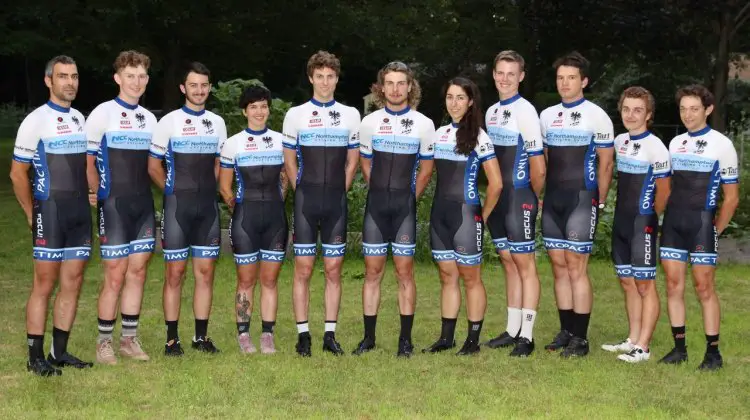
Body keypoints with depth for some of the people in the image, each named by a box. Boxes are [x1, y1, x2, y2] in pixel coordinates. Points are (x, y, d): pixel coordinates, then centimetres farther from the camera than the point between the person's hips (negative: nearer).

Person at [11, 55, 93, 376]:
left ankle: (59, 352, 16)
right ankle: (35, 358, 4)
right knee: (45, 283, -3)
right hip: (50, 212, -6)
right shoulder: (36, 121, -7)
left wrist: (87, 201, 11)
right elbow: (18, 173, -6)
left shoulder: (81, 119, 12)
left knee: (73, 283, 7)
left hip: (80, 213, 6)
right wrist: (32, 214, -4)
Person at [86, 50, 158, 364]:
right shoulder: (102, 114, -5)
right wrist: (97, 193, -13)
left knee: (137, 272, 7)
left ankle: (129, 339, 17)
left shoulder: (149, 118, 12)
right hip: (114, 205, -5)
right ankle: (104, 343, 9)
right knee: (115, 275, -4)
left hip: (144, 205, 5)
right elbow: (87, 161, -7)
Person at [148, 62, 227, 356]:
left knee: (205, 271, 5)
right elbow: (154, 166, 1)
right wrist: (174, 192, 5)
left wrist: (206, 190, 8)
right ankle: (172, 339, 5)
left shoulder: (217, 123, 10)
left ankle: (201, 336, 13)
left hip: (208, 206, 4)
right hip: (177, 206, -4)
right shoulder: (169, 122, -2)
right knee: (175, 272, -1)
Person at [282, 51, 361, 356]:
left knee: (334, 270, 4)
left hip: (336, 204, 2)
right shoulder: (295, 115, 3)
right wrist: (303, 194, 2)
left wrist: (339, 192, 4)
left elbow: (352, 161, 12)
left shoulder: (350, 115, 7)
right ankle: (303, 335, 6)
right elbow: (289, 161, 8)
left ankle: (330, 335, 10)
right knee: (303, 269, 0)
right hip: (305, 202, -1)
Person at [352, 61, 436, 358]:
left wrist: (408, 198, 7)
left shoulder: (423, 124, -1)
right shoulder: (369, 123, 4)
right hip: (376, 205, 2)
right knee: (373, 270, 3)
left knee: (404, 270, -1)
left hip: (405, 206, -2)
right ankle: (368, 337, 10)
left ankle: (406, 339, 5)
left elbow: (426, 169, 8)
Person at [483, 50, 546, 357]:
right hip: (496, 199, 8)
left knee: (525, 265, -2)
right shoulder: (491, 112, 12)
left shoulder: (525, 111, -12)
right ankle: (513, 330, 21)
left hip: (519, 199, -8)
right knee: (509, 263, 13)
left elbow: (538, 166, -13)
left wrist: (533, 197, -2)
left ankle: (527, 336, 2)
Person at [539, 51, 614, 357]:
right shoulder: (546, 116, 12)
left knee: (576, 268, -6)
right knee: (559, 266, 8)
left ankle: (580, 338, 0)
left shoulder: (596, 116, -3)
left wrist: (600, 203, -5)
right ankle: (565, 331, 17)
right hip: (552, 201, 6)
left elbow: (606, 163, -3)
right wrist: (539, 196, 10)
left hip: (581, 200, -6)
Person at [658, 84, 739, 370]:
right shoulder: (674, 144, 11)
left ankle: (713, 352, 6)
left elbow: (731, 197, -1)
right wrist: (663, 217, 8)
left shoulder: (721, 145, -3)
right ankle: (679, 347, 13)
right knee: (673, 285, 5)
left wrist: (715, 231, -2)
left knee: (704, 286, -3)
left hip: (702, 222, -5)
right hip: (672, 223, 5)